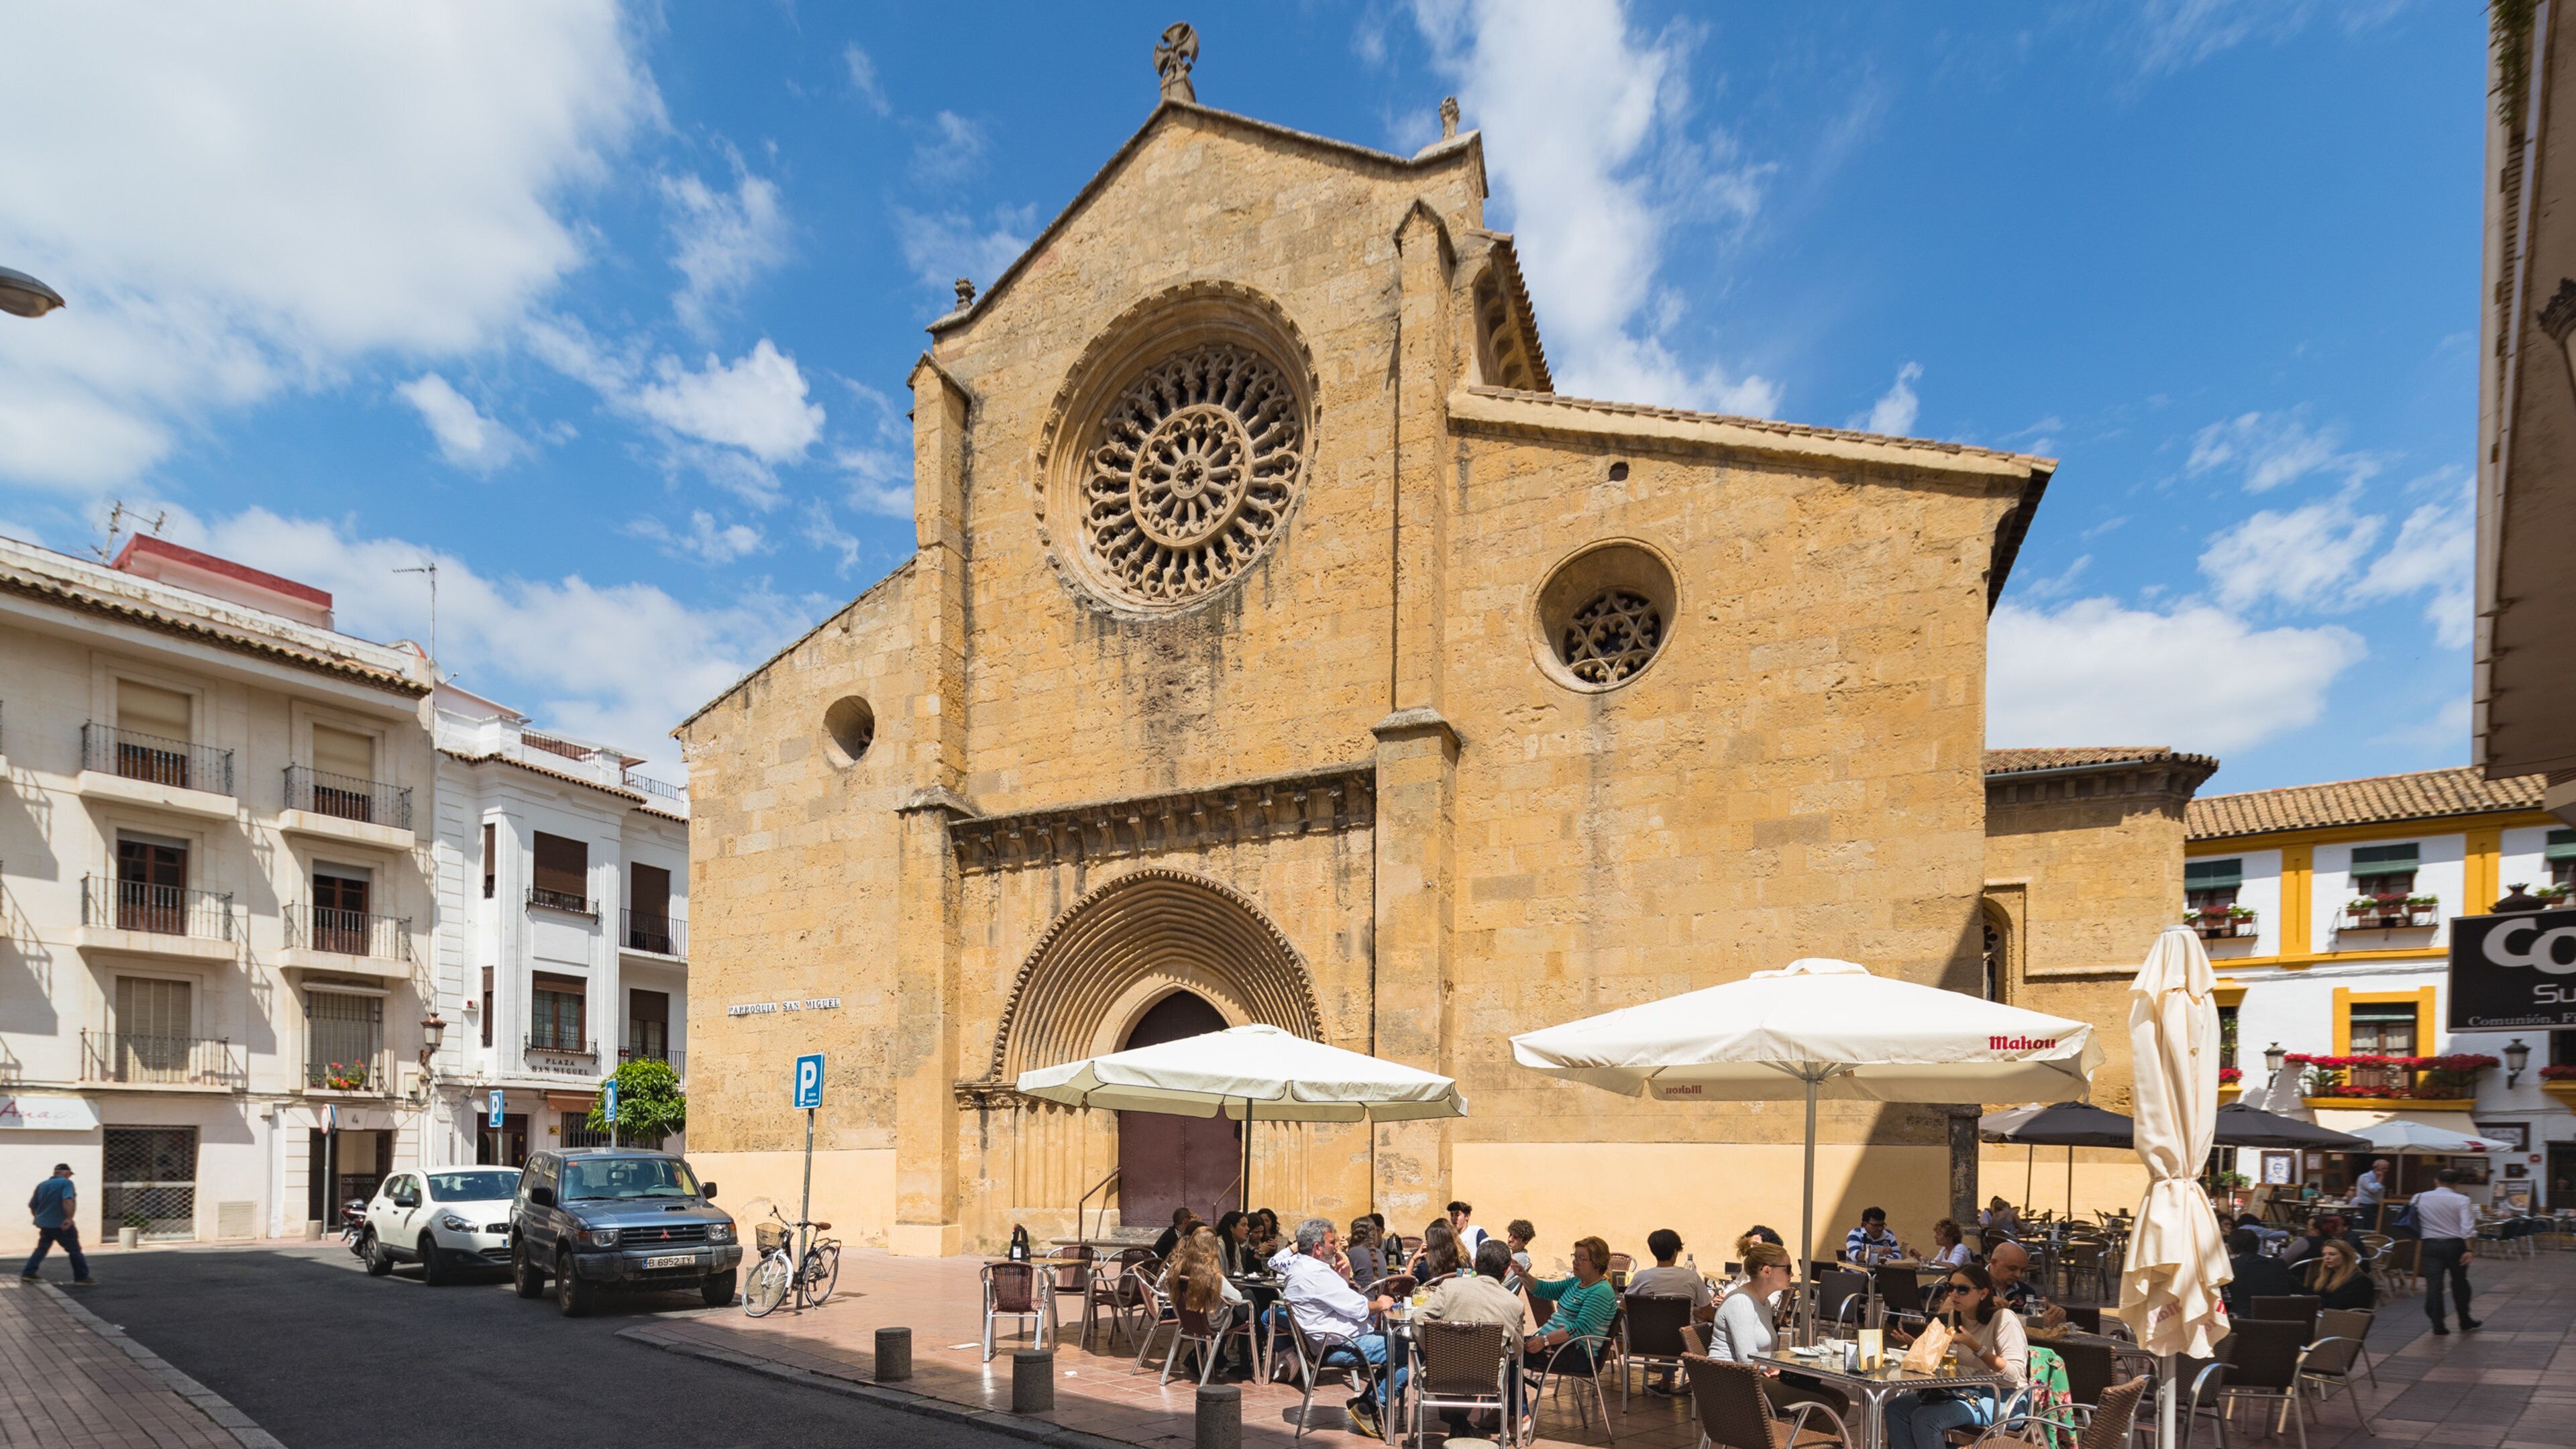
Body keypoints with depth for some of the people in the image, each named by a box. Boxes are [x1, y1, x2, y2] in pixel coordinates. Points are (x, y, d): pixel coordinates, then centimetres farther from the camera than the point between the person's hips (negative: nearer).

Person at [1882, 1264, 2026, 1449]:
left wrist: (1974, 1345, -25)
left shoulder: (2003, 1318, -12)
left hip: (2002, 1399, -8)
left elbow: (2016, 1373, -19)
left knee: (1925, 1418, -28)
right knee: (1895, 1407, -11)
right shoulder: (1956, 1316, 9)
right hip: (1967, 1392, 8)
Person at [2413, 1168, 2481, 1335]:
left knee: (2433, 1284, -2)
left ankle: (2438, 1325, -6)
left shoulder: (2421, 1198, 4)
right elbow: (2468, 1227, -15)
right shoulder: (2462, 1201, -5)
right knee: (2459, 1283, 16)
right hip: (2455, 1245, 0)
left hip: (2431, 1245, 0)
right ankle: (2465, 1321, 31)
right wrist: (2469, 1249, -17)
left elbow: (2416, 1222, 10)